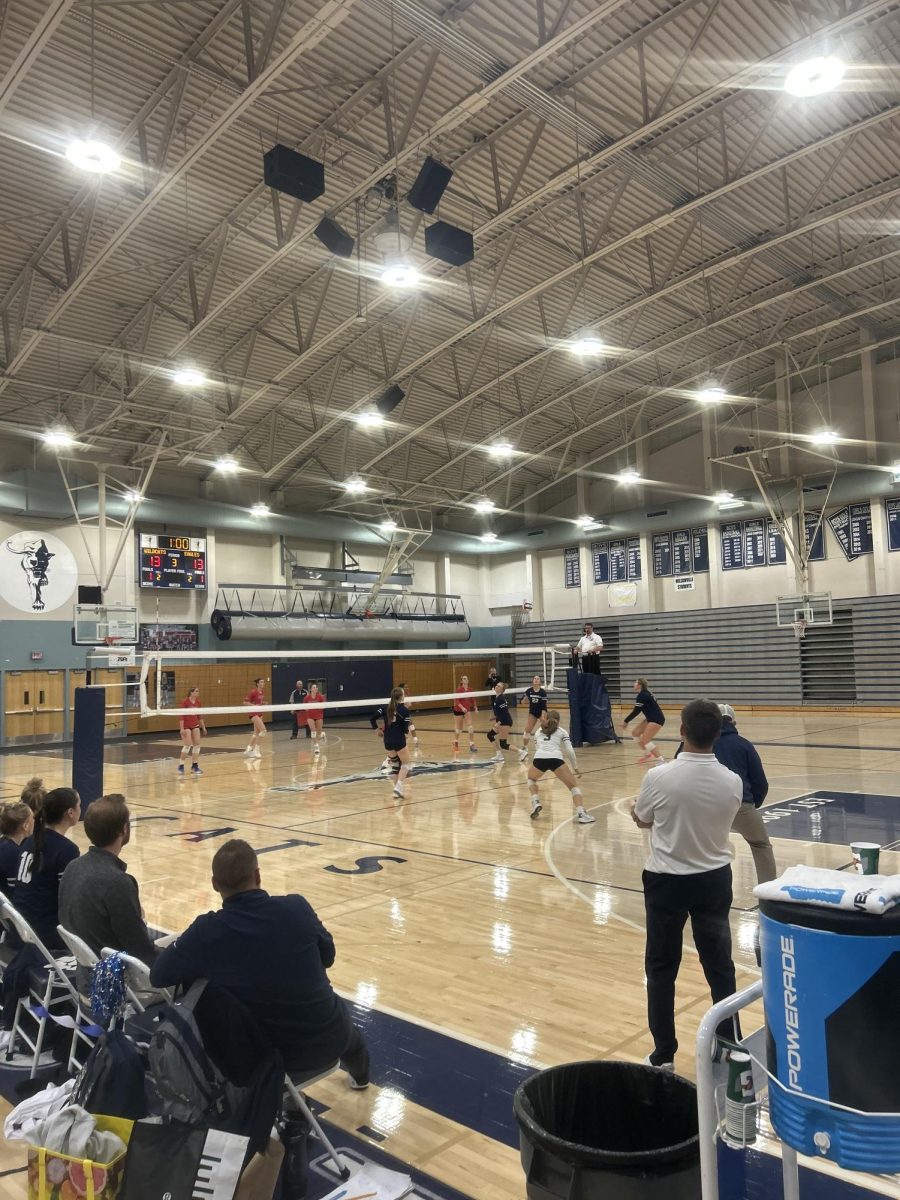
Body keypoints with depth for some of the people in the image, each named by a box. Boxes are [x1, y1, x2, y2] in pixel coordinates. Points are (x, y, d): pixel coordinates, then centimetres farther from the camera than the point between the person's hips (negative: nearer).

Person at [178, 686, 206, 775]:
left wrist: (203, 727, 13)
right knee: (187, 745, -11)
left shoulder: (198, 702, 4)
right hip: (186, 725, -6)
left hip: (195, 725, 6)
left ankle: (194, 766, 9)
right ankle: (181, 766, 0)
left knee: (197, 744, 2)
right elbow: (182, 715, -15)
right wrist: (182, 728, -20)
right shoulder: (185, 701, -14)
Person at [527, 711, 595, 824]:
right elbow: (569, 751, 15)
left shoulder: (538, 732, 32)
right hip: (555, 759, -2)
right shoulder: (562, 731, 26)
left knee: (531, 779, 34)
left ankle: (535, 803, 13)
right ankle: (581, 814, -8)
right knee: (574, 786, 12)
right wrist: (575, 768, 25)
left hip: (539, 758, 2)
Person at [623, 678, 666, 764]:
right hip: (651, 718, 10)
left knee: (645, 740, -15)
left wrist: (625, 721, -9)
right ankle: (649, 754, 22)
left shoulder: (641, 696, -19)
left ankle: (660, 759, -14)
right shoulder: (645, 693, 9)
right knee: (635, 733, 13)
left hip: (657, 719, -10)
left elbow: (636, 711, -16)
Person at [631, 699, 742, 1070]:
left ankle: (663, 1055, 21)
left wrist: (637, 807, 19)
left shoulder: (659, 777, -21)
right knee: (719, 966, 16)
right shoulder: (732, 782, -14)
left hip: (667, 880, -2)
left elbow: (642, 820, -2)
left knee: (661, 968, 12)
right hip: (714, 879, 2)